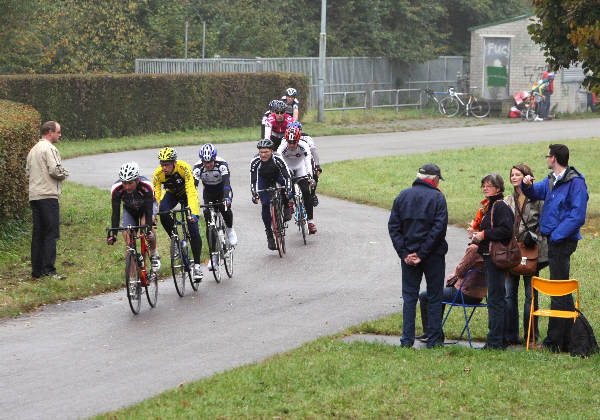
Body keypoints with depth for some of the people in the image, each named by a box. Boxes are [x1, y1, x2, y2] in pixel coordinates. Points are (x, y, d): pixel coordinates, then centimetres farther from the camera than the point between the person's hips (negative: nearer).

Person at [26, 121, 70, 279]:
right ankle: (49, 269, -13)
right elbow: (55, 170, -21)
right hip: (48, 195, -9)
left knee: (37, 234, 11)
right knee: (51, 233, -8)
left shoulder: (33, 150, 18)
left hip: (34, 196, 9)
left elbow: (28, 171, 21)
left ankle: (36, 270, 12)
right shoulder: (49, 149, -11)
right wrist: (65, 174, 0)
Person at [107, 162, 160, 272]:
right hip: (129, 209, 2)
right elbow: (115, 213, -32)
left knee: (146, 224, -33)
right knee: (127, 237, -14)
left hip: (147, 206, -2)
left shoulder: (147, 186, -39)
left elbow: (149, 211, -39)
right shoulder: (116, 189, -33)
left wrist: (149, 229, -52)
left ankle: (154, 254, -11)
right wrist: (113, 234, -42)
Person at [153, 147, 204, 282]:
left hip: (186, 193, -2)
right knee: (163, 213, -32)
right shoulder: (158, 174, -26)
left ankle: (197, 265, -1)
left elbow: (191, 192, -39)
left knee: (193, 231, -13)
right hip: (171, 194, 2)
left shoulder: (184, 168, -34)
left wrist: (193, 213, -50)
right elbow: (155, 196, -23)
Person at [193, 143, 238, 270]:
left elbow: (226, 182, -42)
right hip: (208, 192, 2)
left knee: (225, 208, -33)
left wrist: (227, 198, -58)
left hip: (222, 190, -2)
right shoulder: (198, 167, -25)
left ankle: (230, 229, -2)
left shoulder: (222, 164, -30)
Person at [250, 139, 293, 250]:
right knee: (265, 205, -13)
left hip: (277, 175, 0)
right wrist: (254, 195, -47)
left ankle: (286, 209, -7)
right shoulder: (255, 162, -32)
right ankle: (269, 235, -1)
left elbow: (287, 176, -35)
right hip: (264, 180, 0)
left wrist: (288, 190, -49)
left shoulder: (278, 159, -34)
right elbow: (253, 181, -33)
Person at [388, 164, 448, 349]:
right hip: (433, 256, -3)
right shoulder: (437, 197, -6)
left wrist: (404, 253, -3)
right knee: (434, 297, 6)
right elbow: (439, 228, -15)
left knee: (409, 297, 9)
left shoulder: (403, 195, 6)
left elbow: (393, 226, 1)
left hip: (408, 255, 3)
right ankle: (433, 339, 5)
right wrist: (422, 253, -13)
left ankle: (407, 339, 4)